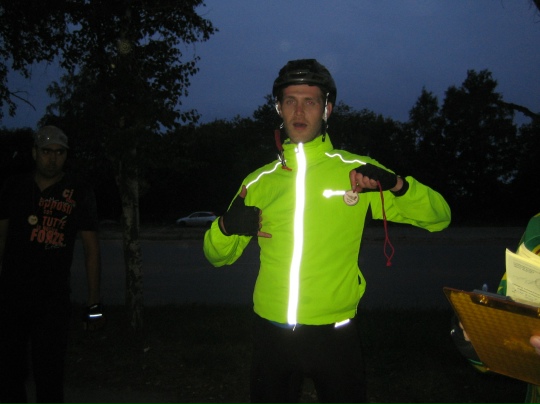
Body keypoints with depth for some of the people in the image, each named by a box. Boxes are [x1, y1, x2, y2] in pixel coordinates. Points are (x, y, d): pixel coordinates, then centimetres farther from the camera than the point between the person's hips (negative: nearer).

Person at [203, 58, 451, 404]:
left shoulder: (357, 171, -1)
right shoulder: (259, 182, 4)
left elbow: (439, 218, -1)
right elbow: (218, 257, 9)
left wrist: (396, 185, -20)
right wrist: (226, 228, -13)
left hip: (335, 332, -2)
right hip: (272, 331, 2)